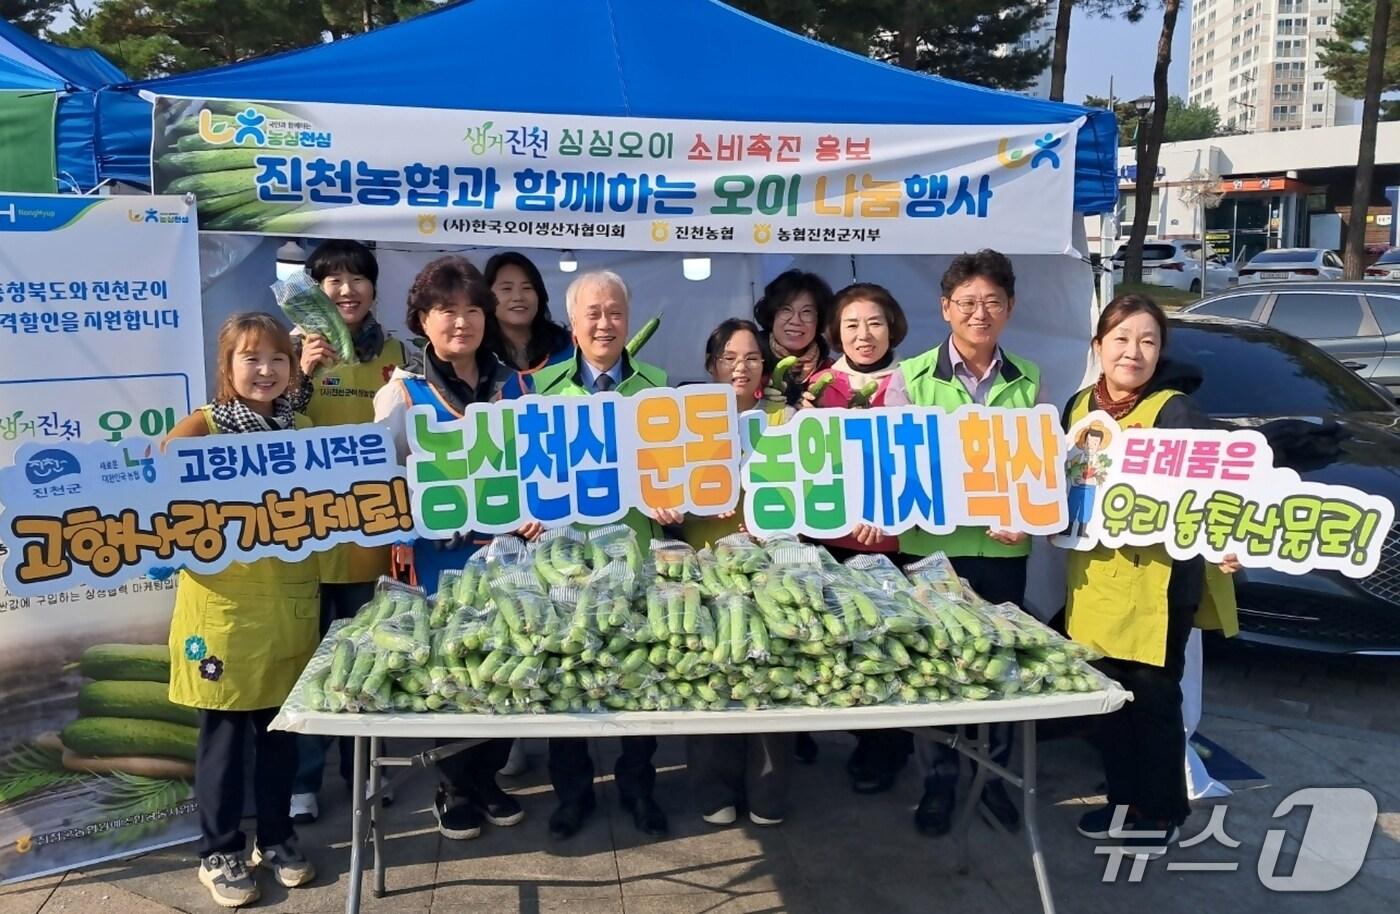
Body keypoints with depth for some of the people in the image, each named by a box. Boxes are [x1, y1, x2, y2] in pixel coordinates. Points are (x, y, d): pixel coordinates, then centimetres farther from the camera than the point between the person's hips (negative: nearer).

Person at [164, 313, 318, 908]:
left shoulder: (301, 430, 7)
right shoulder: (202, 427, -6)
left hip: (290, 598, 4)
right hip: (223, 601, -4)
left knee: (280, 726, 13)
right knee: (223, 731, 6)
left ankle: (276, 837, 30)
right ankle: (218, 852, 22)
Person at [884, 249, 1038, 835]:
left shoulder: (1029, 380, 6)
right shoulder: (912, 376, -1)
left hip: (1005, 549, 2)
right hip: (932, 545, -2)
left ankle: (993, 777, 29)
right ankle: (938, 783, 24)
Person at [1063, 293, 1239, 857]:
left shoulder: (1175, 410, -10)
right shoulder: (1079, 406, 9)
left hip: (1159, 580, -6)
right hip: (1095, 576, 6)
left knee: (1154, 696, 5)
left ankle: (1162, 812, 23)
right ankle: (1124, 799, 31)